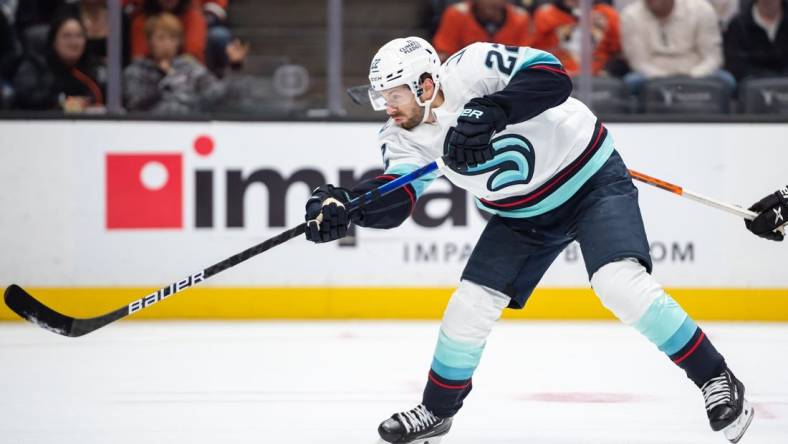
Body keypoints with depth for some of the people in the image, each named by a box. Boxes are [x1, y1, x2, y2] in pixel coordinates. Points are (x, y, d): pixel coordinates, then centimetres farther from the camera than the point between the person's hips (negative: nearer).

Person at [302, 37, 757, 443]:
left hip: (591, 180, -7)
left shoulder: (471, 69, -27)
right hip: (522, 215, 7)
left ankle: (717, 380, -12)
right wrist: (344, 205, -38)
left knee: (620, 283, -24)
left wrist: (493, 111, -49)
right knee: (471, 305, 0)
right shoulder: (406, 136, -8)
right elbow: (393, 201, -19)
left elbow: (551, 75, -37)